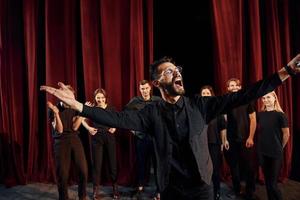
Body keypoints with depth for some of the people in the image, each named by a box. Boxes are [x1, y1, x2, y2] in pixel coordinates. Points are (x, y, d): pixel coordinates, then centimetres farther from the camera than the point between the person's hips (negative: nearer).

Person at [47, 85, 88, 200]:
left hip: (75, 139, 3)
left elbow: (74, 127, -5)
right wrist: (56, 113, -25)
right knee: (62, 172, 0)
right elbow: (59, 130, -13)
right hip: (61, 141, -3)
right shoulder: (53, 109, -6)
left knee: (83, 169, -2)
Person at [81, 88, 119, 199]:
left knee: (113, 162, 8)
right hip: (96, 138, -1)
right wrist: (88, 128, -7)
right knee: (97, 164, 6)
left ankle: (115, 187, 25)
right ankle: (95, 190, 20)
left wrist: (115, 127, -4)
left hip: (109, 137, 1)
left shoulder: (110, 108, 1)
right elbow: (83, 120, 8)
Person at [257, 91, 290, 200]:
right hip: (262, 152, 4)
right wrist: (262, 145, 10)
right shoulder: (260, 114, 3)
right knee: (267, 181, 14)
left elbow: (286, 134, -4)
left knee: (272, 183, 0)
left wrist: (280, 148, 5)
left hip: (275, 153, -4)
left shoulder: (280, 115, -10)